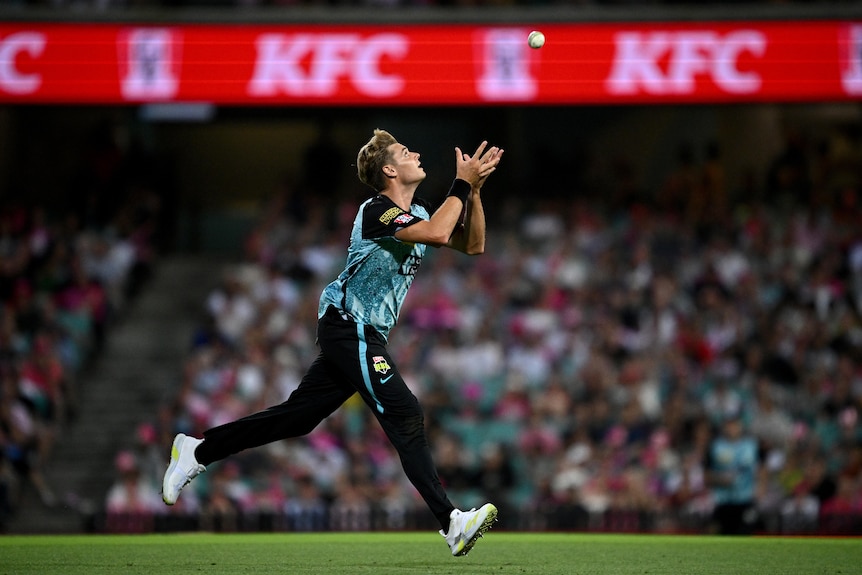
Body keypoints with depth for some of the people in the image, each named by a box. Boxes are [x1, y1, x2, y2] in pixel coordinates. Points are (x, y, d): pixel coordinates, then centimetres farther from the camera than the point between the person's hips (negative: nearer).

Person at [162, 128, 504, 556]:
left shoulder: (416, 213, 13)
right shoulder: (376, 210, -16)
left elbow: (472, 245, 12)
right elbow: (436, 234, -32)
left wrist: (474, 191, 0)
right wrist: (461, 184, -23)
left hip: (364, 336, 10)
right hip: (350, 330, -10)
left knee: (298, 416, 12)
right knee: (405, 417, -16)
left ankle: (197, 451, 22)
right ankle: (451, 523, -21)